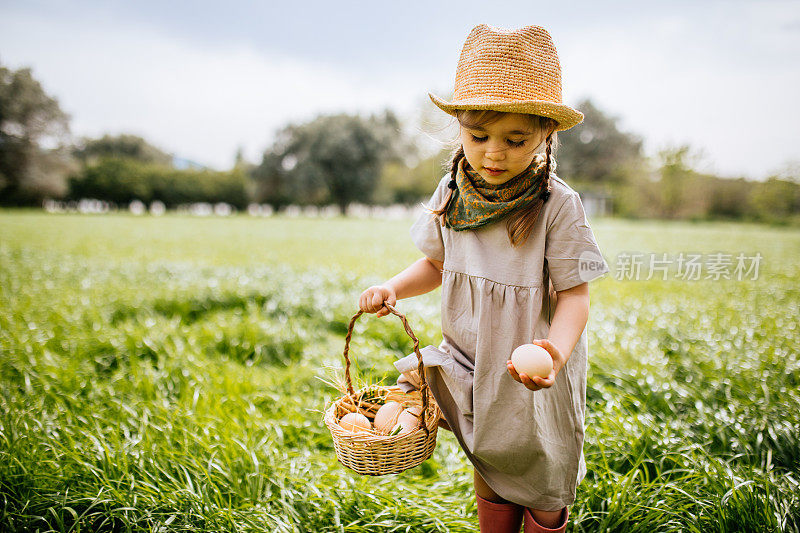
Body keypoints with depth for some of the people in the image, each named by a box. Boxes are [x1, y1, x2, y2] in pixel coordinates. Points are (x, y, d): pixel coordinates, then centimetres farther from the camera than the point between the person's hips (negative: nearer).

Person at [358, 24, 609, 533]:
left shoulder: (557, 204, -20)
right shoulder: (452, 193, -6)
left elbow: (574, 293, -17)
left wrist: (555, 352, -35)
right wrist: (393, 287, -9)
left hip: (533, 369, -3)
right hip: (472, 366, 4)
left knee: (541, 482, 17)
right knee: (489, 472, 22)